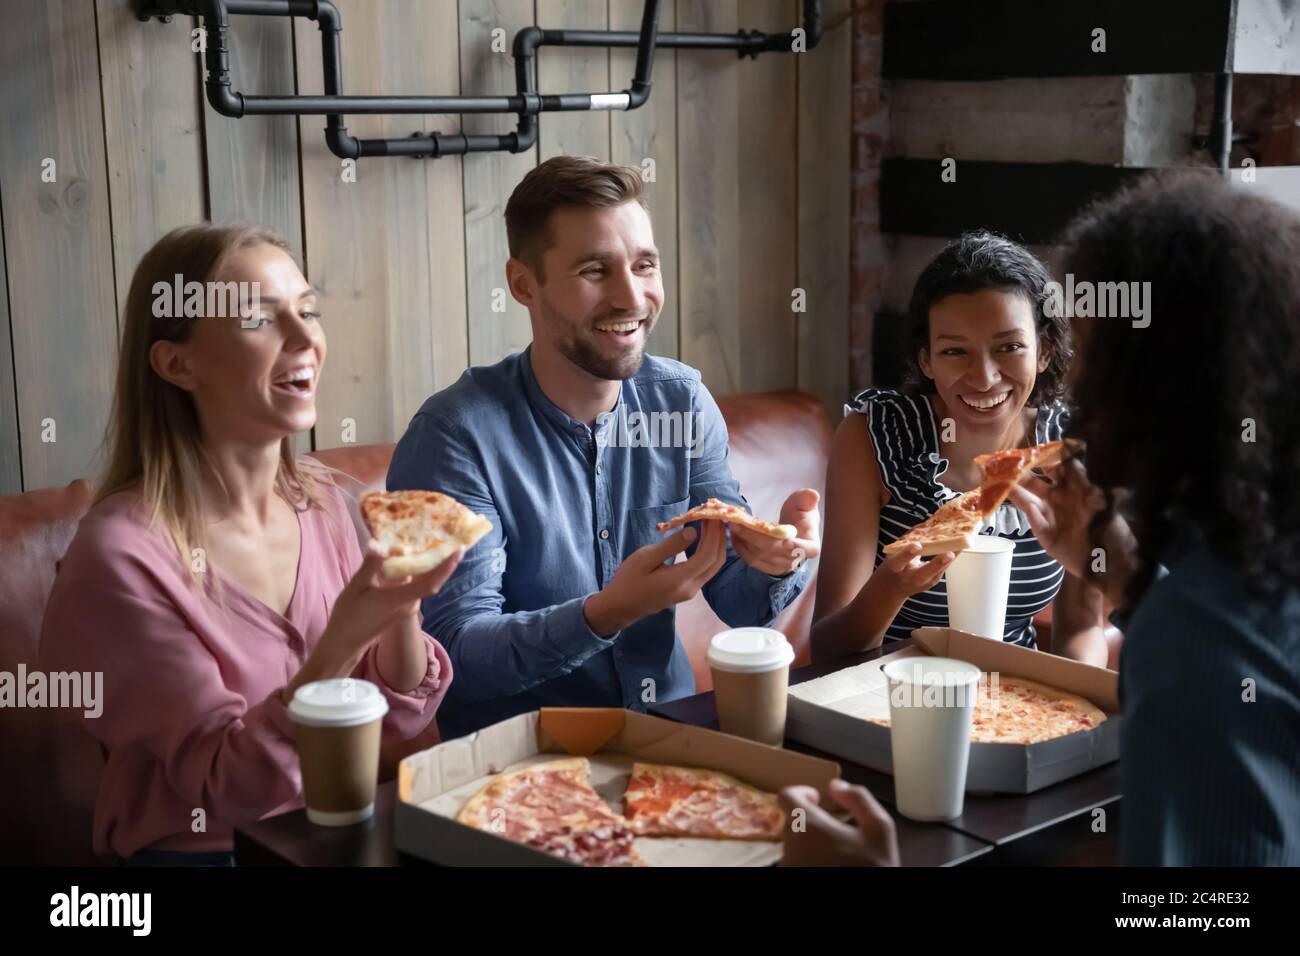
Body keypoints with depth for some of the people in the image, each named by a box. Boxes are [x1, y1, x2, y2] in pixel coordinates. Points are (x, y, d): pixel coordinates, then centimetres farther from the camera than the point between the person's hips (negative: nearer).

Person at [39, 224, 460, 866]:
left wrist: (402, 606, -17)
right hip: (201, 852, -5)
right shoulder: (121, 555, -19)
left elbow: (395, 719, 1)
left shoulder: (321, 501, -2)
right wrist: (342, 642, -29)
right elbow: (228, 786, -17)